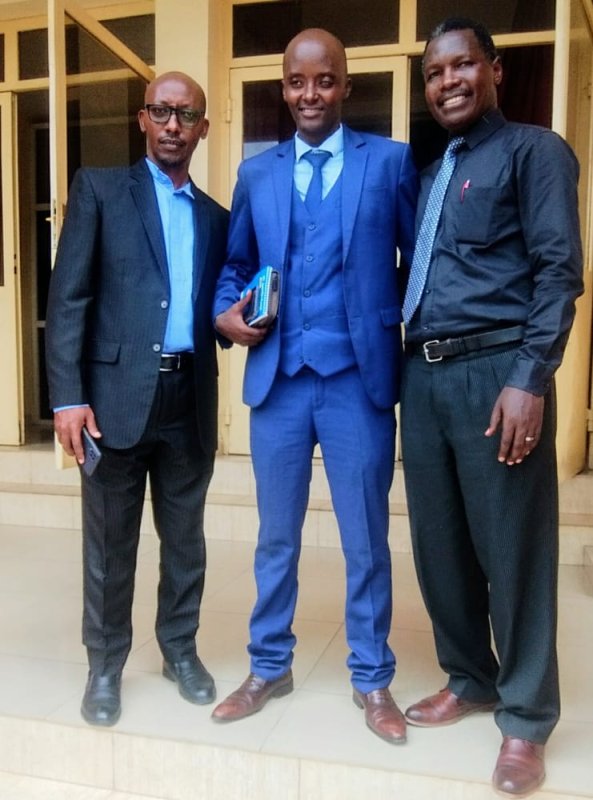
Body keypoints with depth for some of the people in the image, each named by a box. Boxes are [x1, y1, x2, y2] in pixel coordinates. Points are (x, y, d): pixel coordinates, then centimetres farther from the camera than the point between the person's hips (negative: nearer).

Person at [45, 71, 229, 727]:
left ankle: (180, 649, 32)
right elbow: (68, 298, -4)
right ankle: (105, 664, 25)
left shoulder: (215, 218, 15)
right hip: (116, 392, -3)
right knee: (109, 542, 7)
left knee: (186, 538, 13)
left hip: (190, 398, 4)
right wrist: (68, 396, -12)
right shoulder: (99, 189, 3)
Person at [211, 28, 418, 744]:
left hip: (359, 378, -2)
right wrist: (226, 313, -3)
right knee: (276, 536, 13)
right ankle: (269, 667, 32)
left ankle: (371, 678, 27)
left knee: (366, 540, 8)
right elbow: (235, 265, 17)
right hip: (277, 378, 3)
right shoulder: (256, 172, 12)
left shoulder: (391, 161, 4)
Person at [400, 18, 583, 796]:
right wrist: (405, 366, 8)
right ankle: (467, 679, 31)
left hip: (495, 371, -6)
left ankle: (525, 719, 17)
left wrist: (530, 380, -18)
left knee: (511, 549, 1)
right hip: (423, 375, 7)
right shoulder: (427, 174, 21)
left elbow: (559, 270, -8)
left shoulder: (534, 151, 2)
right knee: (438, 544, 12)